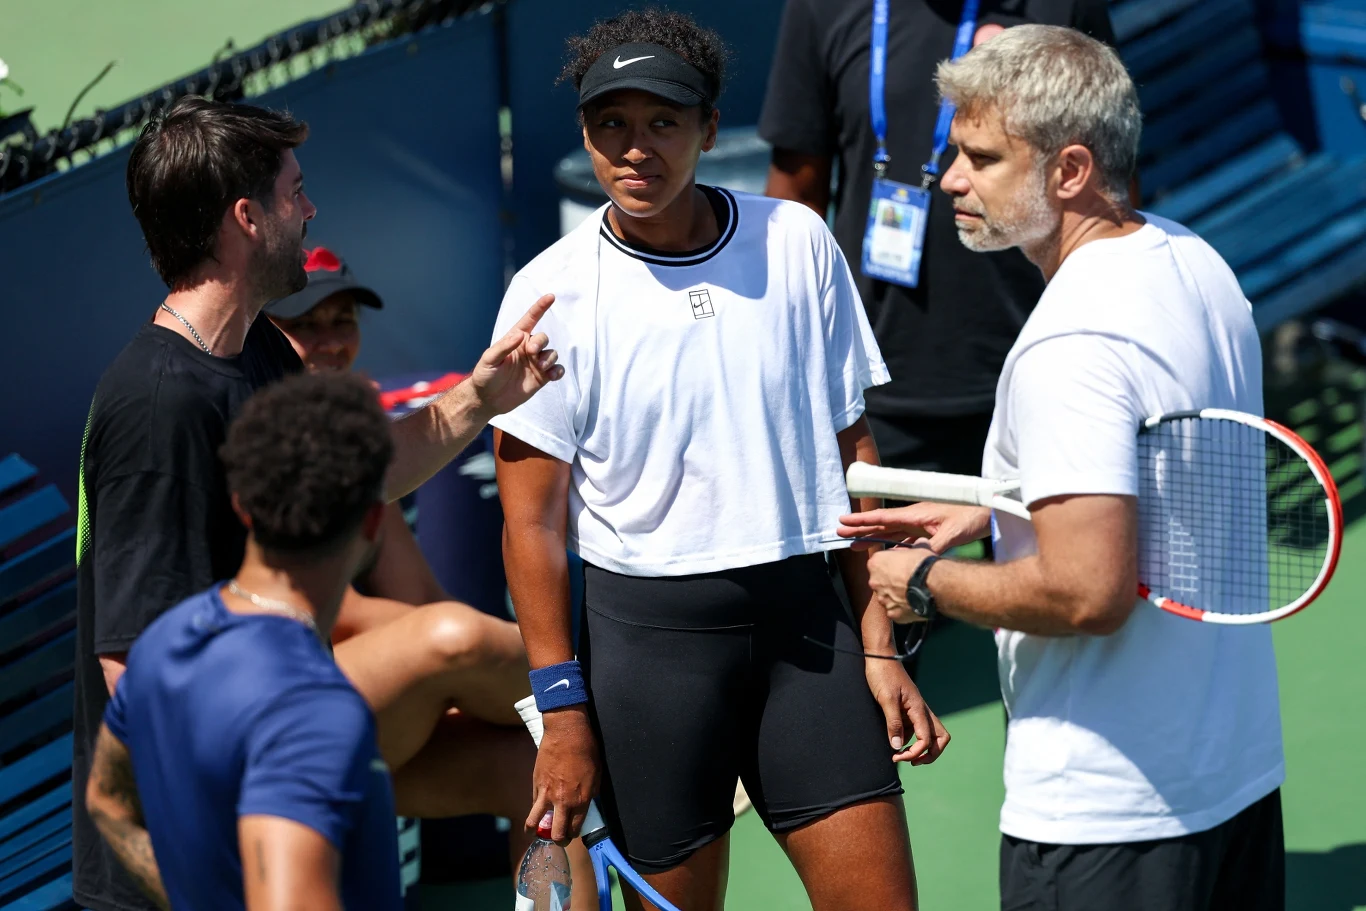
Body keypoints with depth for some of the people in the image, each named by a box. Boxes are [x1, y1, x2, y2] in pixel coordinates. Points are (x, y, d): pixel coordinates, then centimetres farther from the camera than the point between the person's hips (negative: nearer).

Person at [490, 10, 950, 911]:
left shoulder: (797, 244, 2)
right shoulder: (551, 293, -5)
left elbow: (851, 450, 8)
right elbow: (533, 521, -4)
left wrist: (880, 643, 5)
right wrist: (564, 709, -8)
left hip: (802, 614, 2)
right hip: (644, 629, -2)